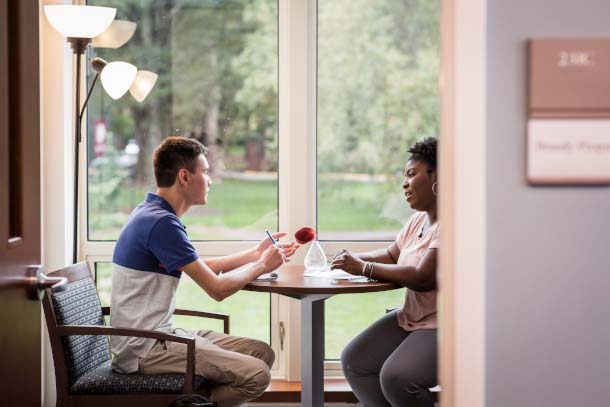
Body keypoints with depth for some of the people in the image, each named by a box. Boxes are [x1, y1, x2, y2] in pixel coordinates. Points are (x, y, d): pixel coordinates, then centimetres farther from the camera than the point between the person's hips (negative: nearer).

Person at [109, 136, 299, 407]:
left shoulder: (152, 214, 13)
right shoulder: (162, 223, -19)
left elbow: (201, 269, 24)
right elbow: (217, 288, -17)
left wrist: (255, 253, 20)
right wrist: (261, 266, 0)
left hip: (162, 334, 10)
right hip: (145, 349, -10)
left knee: (262, 353, 6)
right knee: (256, 375, -19)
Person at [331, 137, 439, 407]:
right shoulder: (418, 220, 13)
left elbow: (423, 277, -26)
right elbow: (391, 255, 22)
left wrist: (364, 268, -18)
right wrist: (355, 258, 1)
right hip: (411, 319, 10)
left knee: (395, 377, -27)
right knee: (354, 361, 0)